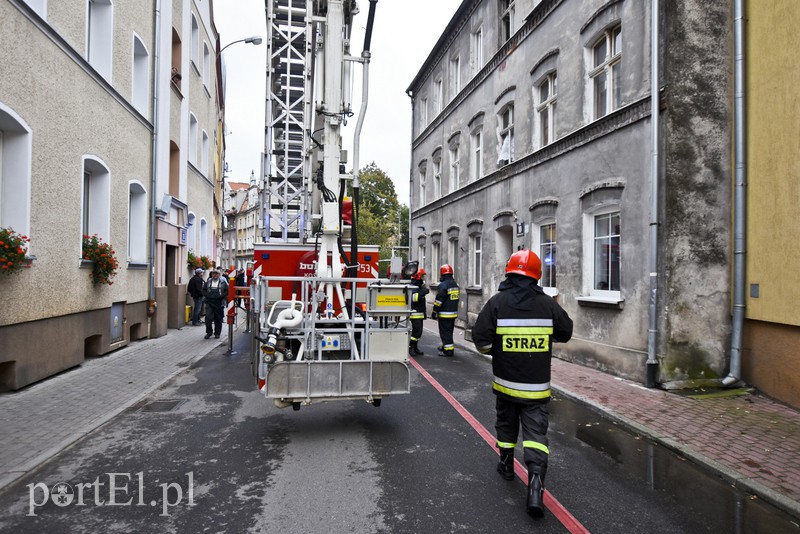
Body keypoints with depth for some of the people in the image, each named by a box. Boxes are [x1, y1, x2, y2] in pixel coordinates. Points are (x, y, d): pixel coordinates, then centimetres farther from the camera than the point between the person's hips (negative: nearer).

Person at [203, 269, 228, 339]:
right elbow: (204, 290, 18)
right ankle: (209, 332, 9)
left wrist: (222, 297, -10)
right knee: (208, 317, -7)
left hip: (219, 303, -2)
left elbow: (227, 291, -1)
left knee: (218, 319, 6)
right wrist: (206, 296, 2)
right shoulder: (208, 281, 10)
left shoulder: (223, 282, 1)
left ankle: (217, 333, 18)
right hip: (209, 302, 2)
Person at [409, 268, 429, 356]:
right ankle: (410, 348, -4)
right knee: (416, 330, -12)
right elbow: (413, 297, -31)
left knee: (419, 332, 11)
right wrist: (423, 292, -29)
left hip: (420, 313, 10)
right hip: (415, 313, -10)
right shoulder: (412, 287, -14)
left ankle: (415, 348, 19)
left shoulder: (419, 286, 19)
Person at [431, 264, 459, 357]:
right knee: (449, 331, 19)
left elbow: (439, 300, -17)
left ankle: (448, 350, -2)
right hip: (453, 313, 8)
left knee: (445, 332, -2)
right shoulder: (455, 285, 11)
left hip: (444, 314, -8)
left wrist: (434, 312, -10)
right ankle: (446, 346, 32)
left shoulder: (443, 285, -16)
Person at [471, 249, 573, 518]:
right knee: (536, 432, 4)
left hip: (505, 382, 1)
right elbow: (565, 332, 8)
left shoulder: (497, 302, -10)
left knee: (506, 422, 22)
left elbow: (481, 339, -14)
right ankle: (535, 483, -8)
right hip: (537, 385, 0)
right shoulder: (547, 304, -6)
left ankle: (506, 464, 39)